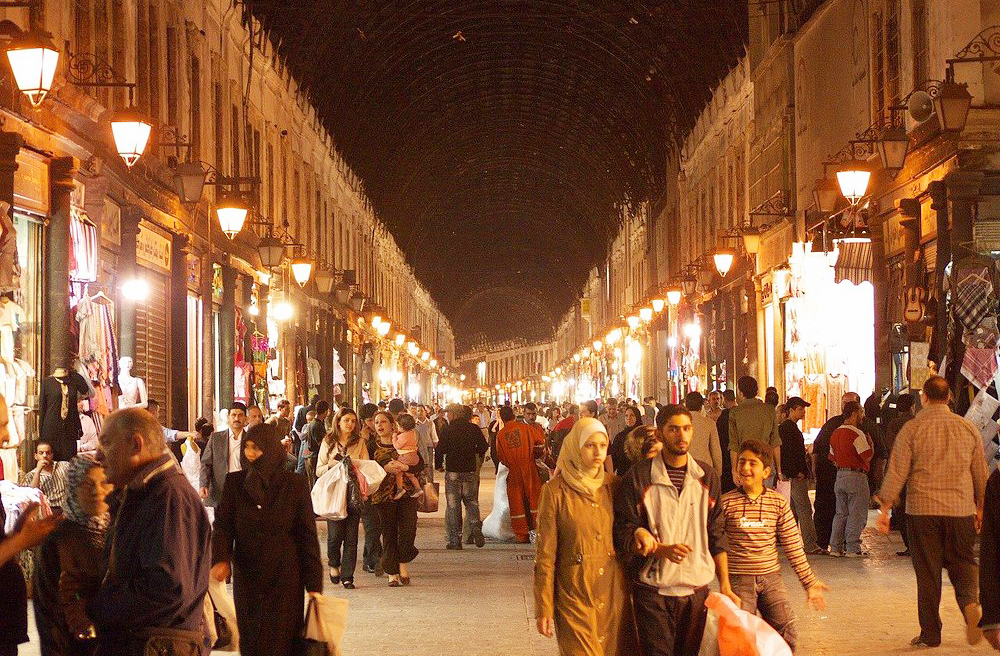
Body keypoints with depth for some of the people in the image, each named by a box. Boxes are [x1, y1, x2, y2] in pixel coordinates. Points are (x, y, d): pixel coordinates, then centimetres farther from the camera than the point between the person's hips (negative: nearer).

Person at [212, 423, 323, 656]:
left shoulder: (295, 484, -3)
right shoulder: (235, 482, 2)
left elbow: (308, 535, -3)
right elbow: (223, 525, -2)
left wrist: (313, 584, -6)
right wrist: (220, 558, -22)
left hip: (285, 578, -2)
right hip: (247, 577, 2)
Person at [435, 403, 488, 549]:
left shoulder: (448, 430, -10)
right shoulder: (473, 428, 1)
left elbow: (440, 449, -11)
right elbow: (484, 446, 7)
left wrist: (438, 465, 5)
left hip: (453, 471, -3)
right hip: (471, 470, 3)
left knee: (453, 505, 3)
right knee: (472, 502, 15)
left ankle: (455, 540, 1)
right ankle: (476, 531, -4)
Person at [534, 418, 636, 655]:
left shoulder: (613, 484, 7)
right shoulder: (556, 490, -5)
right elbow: (545, 553, -5)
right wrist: (544, 608, -7)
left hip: (614, 589, 4)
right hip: (575, 590, -4)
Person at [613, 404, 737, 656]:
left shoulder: (707, 476, 8)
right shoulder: (638, 477, -4)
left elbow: (717, 536, 11)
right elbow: (623, 535, -6)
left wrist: (725, 586, 6)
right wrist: (663, 550, -22)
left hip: (697, 589, 3)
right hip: (653, 590, -3)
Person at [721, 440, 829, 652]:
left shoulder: (778, 503, 1)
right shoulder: (726, 502, -5)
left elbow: (793, 547, 6)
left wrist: (809, 582, 6)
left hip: (771, 578, 2)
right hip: (738, 580, -2)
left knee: (787, 635, 0)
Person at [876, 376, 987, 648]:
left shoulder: (912, 429, -4)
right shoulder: (968, 428, 4)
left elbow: (896, 472, -6)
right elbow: (981, 473, 11)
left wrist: (884, 509, 0)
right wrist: (981, 507, 24)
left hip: (922, 509, -2)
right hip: (961, 509, 2)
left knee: (927, 570, 5)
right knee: (961, 562, 13)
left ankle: (930, 632, 9)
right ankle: (970, 602, -16)